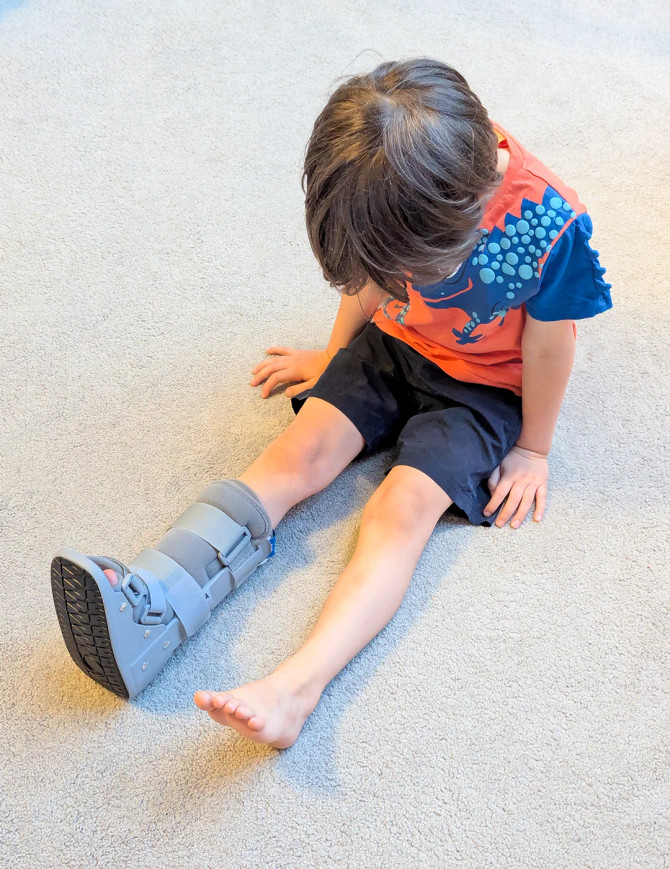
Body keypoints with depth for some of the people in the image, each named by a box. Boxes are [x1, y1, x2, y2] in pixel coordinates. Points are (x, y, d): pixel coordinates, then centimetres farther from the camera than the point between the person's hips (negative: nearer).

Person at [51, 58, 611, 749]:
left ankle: (297, 684, -38)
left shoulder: (549, 226, -30)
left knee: (406, 501, -25)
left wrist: (532, 448, -2)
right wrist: (334, 357, 15)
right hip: (393, 344, 4)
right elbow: (370, 279, 2)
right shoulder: (397, 200, -18)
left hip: (486, 383, -3)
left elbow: (547, 347, -15)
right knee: (304, 448, -17)